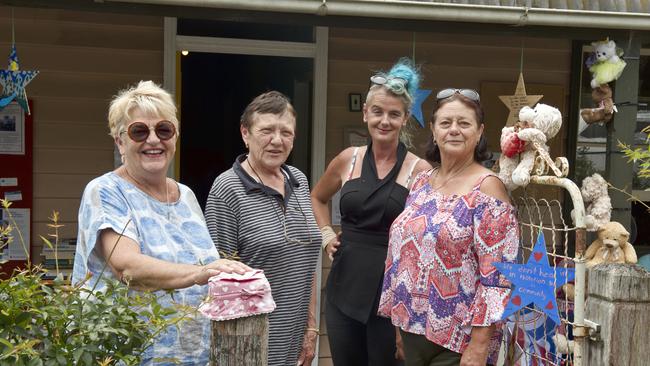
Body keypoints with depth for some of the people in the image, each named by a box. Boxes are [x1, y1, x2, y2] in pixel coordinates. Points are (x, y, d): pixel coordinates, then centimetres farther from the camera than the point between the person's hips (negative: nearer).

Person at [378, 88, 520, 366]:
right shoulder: (421, 183, 7)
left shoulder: (487, 187, -12)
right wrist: (399, 322, 12)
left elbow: (497, 275, -17)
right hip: (412, 330, 6)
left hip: (458, 341, -6)